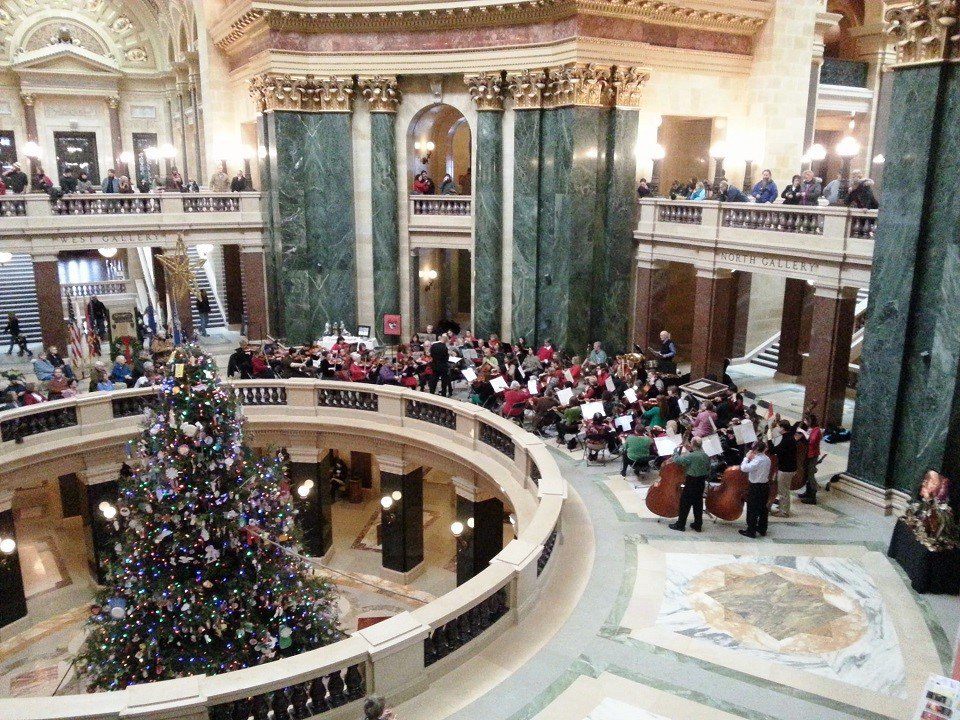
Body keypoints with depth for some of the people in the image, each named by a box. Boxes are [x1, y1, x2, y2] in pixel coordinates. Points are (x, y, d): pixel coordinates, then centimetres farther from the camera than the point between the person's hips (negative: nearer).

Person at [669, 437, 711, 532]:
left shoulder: (690, 456, -22)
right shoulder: (706, 456, 3)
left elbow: (676, 460, -20)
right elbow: (708, 470, 13)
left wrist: (676, 450, -5)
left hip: (691, 482, -7)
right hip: (702, 483, 7)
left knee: (685, 503, 2)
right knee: (698, 503, 15)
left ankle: (680, 525, 8)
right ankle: (698, 525, 22)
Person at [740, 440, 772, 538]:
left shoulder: (757, 460, -23)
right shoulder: (767, 459, 5)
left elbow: (744, 468, -30)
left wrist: (747, 457, -17)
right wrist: (752, 459, 0)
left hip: (756, 487, -9)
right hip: (765, 486, 9)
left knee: (752, 510, 1)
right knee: (763, 508, 17)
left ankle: (751, 531, 6)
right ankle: (762, 529, 27)